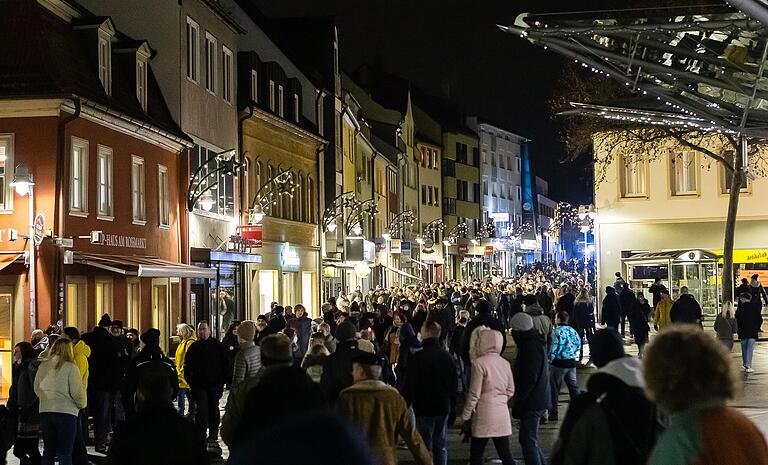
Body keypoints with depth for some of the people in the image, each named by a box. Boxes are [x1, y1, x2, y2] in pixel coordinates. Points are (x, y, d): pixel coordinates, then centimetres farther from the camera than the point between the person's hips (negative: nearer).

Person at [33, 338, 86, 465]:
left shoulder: (43, 366, 3)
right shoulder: (70, 367, -12)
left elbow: (36, 389, 10)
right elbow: (77, 392, -13)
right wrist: (81, 405, 6)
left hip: (45, 411, 5)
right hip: (66, 412, -5)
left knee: (48, 451, 14)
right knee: (65, 453, 1)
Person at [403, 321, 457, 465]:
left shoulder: (419, 357, -15)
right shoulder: (447, 356, 4)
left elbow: (409, 385, -13)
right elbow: (453, 385, 11)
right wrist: (452, 410, 19)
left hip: (424, 410, -5)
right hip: (443, 408, 5)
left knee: (425, 447, 1)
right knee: (441, 446, 11)